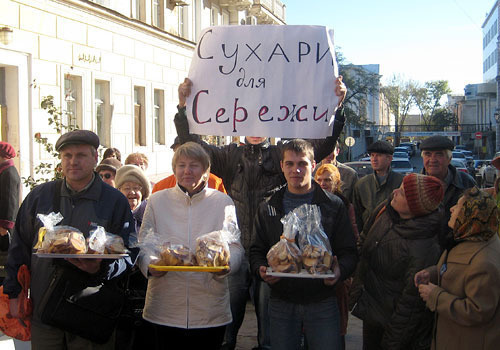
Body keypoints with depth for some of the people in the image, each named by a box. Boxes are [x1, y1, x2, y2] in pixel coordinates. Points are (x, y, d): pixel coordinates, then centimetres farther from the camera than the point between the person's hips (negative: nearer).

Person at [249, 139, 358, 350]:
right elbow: (257, 250, 11)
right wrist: (260, 269, -11)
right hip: (281, 303, 1)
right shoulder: (268, 208, 9)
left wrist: (340, 271, -19)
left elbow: (348, 252, 2)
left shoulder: (333, 206, 4)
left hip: (322, 303, -1)